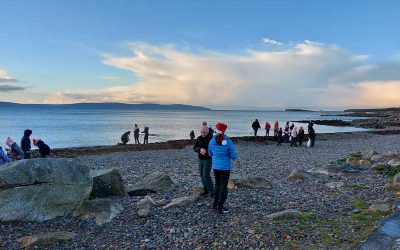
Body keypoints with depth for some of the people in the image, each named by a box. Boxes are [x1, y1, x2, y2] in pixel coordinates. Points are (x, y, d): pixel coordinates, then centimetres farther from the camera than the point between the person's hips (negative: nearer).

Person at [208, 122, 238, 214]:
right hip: (225, 168, -4)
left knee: (217, 184, 21)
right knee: (223, 187, 6)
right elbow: (234, 156, -13)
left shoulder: (212, 141, -6)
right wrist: (234, 153, 9)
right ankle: (220, 207, 13)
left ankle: (215, 204, 28)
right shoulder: (228, 142, -19)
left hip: (215, 167, 5)